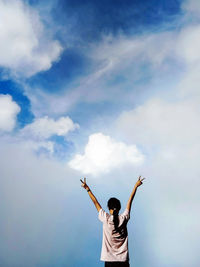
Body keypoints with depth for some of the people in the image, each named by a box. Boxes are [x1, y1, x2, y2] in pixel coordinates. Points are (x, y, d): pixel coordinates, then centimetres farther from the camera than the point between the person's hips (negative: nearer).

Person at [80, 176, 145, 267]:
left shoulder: (106, 219, -8)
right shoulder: (124, 218, -5)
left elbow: (95, 202, -1)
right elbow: (130, 201, 4)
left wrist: (87, 189, 7)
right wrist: (136, 186, 13)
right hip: (123, 260, 1)